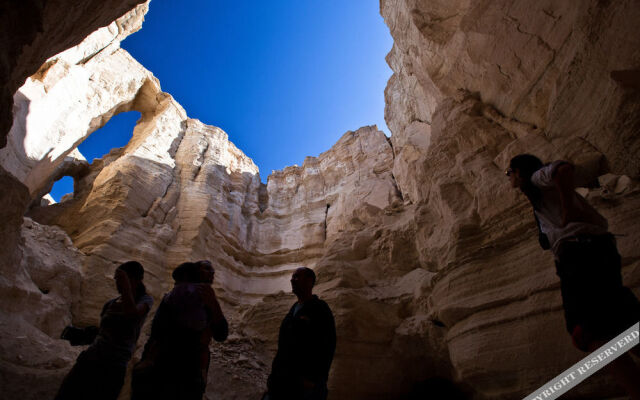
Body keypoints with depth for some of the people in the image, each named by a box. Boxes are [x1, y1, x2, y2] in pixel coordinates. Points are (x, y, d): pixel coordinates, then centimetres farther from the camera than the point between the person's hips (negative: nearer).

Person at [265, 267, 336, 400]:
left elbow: (327, 348, -17)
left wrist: (313, 378, -20)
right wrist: (276, 369, 15)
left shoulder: (320, 309, -11)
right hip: (284, 377, 7)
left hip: (306, 379, -7)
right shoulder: (294, 308, 14)